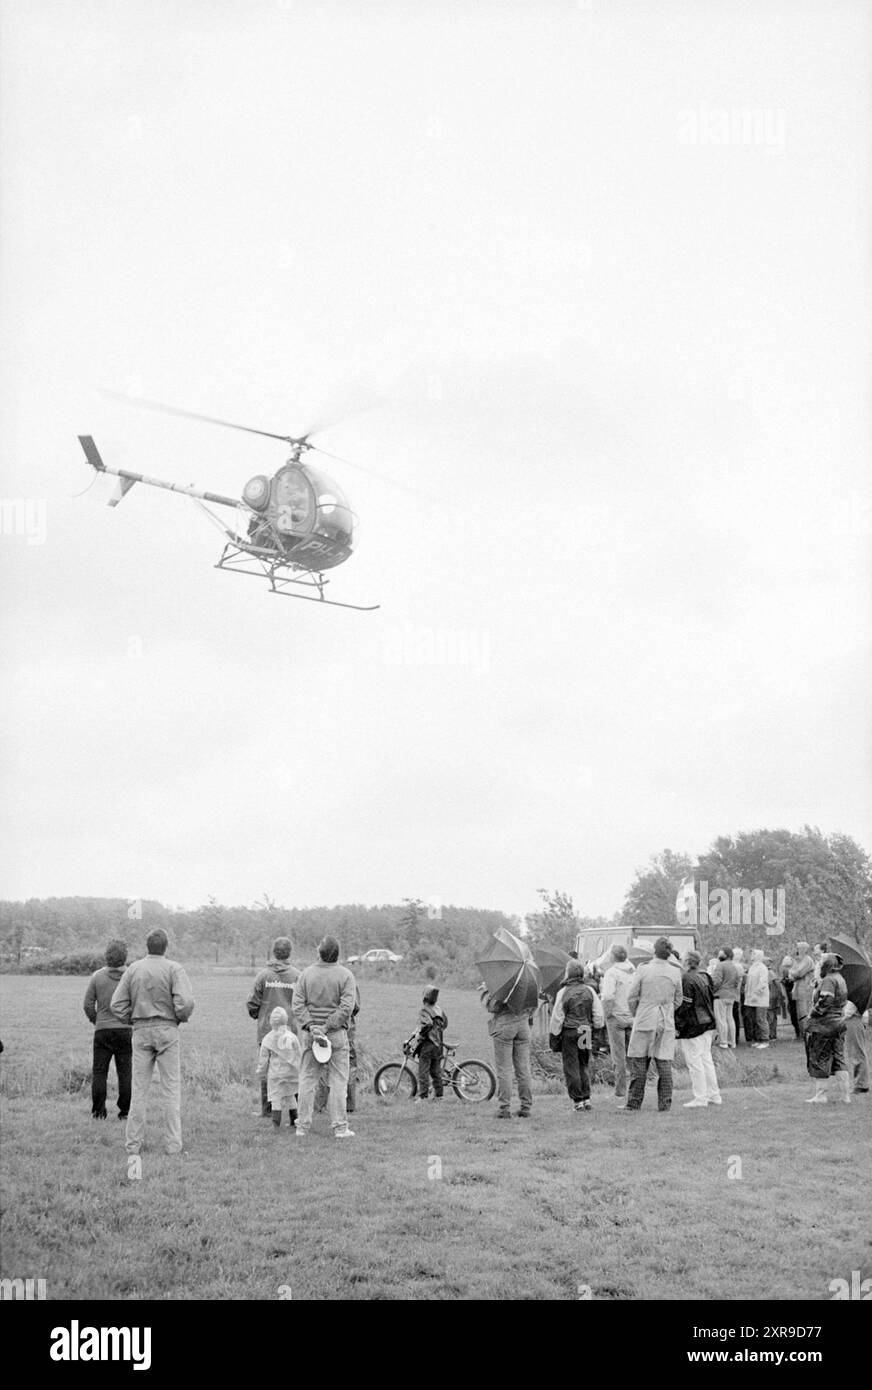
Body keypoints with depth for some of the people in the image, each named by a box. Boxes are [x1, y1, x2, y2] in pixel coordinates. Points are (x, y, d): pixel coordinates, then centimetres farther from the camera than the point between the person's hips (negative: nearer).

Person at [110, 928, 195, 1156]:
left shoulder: (133, 969, 3)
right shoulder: (173, 969, -7)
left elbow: (117, 1005, 0)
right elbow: (185, 1002, -17)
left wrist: (130, 1020, 15)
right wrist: (182, 1017, 2)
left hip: (141, 1031, 3)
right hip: (167, 1029, -3)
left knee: (139, 1088, 8)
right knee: (171, 1088, 2)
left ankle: (133, 1143, 10)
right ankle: (173, 1144, 2)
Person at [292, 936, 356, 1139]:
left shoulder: (306, 974, 1)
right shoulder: (345, 975, -5)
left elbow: (298, 1005, -5)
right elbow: (346, 1007, -14)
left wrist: (311, 1026, -10)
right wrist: (327, 1028, -13)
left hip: (309, 1032, 2)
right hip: (337, 1032, -2)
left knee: (307, 1080, 9)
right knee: (338, 1081, 3)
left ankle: (302, 1126, 10)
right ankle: (340, 1127, 2)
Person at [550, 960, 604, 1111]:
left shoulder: (563, 992, -7)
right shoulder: (589, 990, 2)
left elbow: (557, 1017, -4)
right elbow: (598, 1015, 4)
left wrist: (554, 1034, 7)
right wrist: (597, 1026, 20)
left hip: (569, 1032, -4)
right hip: (586, 1032, 4)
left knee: (571, 1067, 2)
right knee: (584, 1066, 15)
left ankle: (578, 1100, 1)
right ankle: (587, 1098, 10)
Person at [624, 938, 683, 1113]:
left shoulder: (643, 970, -9)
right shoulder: (675, 972, -1)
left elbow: (632, 998, -4)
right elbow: (678, 1001, 7)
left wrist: (635, 1015, 13)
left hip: (644, 1021, -2)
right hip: (667, 1023, 2)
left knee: (639, 1063, 4)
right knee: (664, 1063, 7)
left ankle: (633, 1104, 6)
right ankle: (665, 1103, 9)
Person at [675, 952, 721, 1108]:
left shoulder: (686, 979, -17)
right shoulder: (705, 976, 10)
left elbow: (684, 1005, -19)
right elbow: (711, 1000, 16)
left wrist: (677, 1026, -13)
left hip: (692, 1026, -9)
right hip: (707, 1024, 9)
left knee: (694, 1061, -1)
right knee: (706, 1058, 15)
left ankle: (700, 1098, 2)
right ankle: (714, 1095, 18)